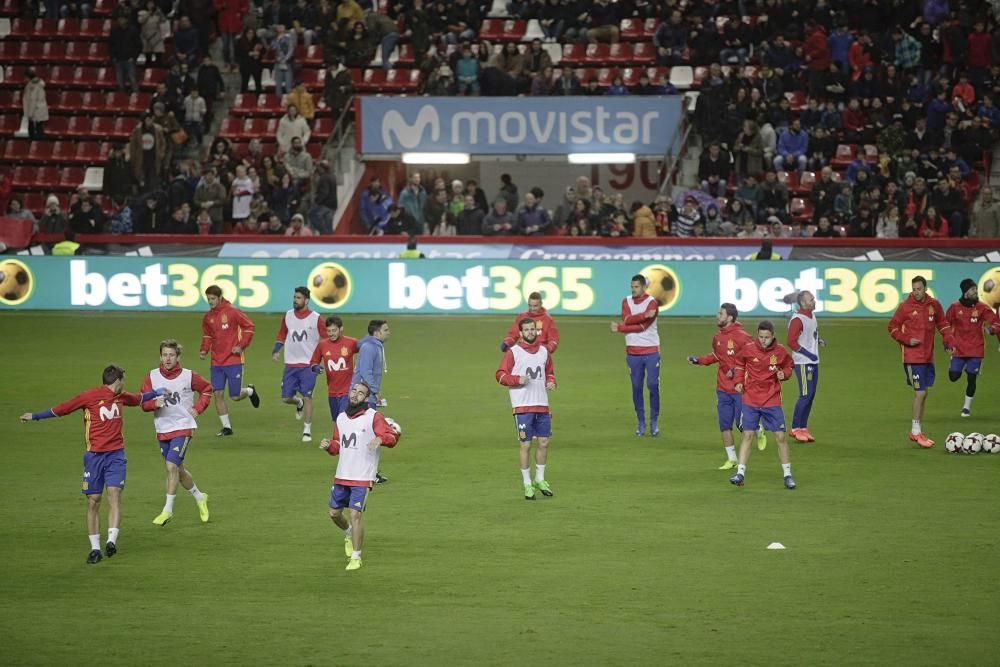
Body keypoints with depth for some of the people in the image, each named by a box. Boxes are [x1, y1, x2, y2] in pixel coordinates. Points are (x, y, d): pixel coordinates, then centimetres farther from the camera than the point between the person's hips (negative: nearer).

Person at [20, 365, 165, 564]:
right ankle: (95, 548, 6)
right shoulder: (90, 396, -7)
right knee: (93, 500, -1)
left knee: (114, 494, -16)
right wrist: (35, 416, -1)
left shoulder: (121, 397, 12)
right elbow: (61, 409, -3)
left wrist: (157, 394, 44)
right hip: (94, 456, -3)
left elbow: (138, 399, 35)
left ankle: (112, 541, -24)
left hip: (116, 454, 3)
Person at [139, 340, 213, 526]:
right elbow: (144, 402, -5)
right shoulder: (152, 376, -2)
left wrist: (198, 409, 1)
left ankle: (168, 509, -10)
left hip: (182, 427, -4)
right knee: (177, 469, 15)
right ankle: (199, 498, 38)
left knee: (172, 466, -16)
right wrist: (155, 403, -26)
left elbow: (207, 389, 12)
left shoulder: (188, 376, -6)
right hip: (162, 429, 4)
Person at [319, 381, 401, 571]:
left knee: (355, 514, -12)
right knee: (334, 513, 12)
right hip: (341, 476, 6)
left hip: (363, 477, -6)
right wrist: (328, 445, 0)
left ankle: (356, 558, 0)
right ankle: (349, 533, 45)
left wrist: (380, 439, -33)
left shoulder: (373, 417, -7)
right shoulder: (341, 418, 13)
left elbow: (393, 435, -13)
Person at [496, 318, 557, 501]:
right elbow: (500, 375, -3)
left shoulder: (544, 351, 11)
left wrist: (551, 382, 2)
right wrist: (517, 379, -18)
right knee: (526, 445, -2)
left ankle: (540, 479, 23)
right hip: (522, 406, -4)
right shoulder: (513, 352, -3)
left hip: (542, 404, 5)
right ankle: (527, 484, 7)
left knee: (544, 442, 6)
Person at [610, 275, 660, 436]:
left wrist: (620, 328, -13)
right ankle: (641, 422, 11)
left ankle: (654, 421, 5)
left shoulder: (652, 303, -6)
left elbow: (642, 327, -16)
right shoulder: (626, 301, 7)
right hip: (633, 352, 3)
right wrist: (644, 315, -23)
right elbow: (627, 320, -11)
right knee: (636, 387, 4)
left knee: (653, 386, -4)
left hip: (651, 351, -3)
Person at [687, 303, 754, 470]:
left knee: (742, 424, -4)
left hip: (739, 388, -6)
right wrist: (698, 360, 10)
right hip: (723, 389, 6)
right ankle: (732, 459, 16)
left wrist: (737, 370, -22)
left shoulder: (741, 336, -16)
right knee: (724, 425, 6)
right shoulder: (717, 337, 6)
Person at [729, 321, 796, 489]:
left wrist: (784, 374, -10)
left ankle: (787, 474, 11)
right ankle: (740, 473, -3)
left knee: (780, 436, 0)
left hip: (772, 401, 0)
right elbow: (739, 363, 12)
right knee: (747, 435, -5)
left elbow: (788, 366, 12)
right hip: (751, 401, 0)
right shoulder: (748, 349, -6)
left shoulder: (780, 351, -5)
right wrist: (739, 381, 0)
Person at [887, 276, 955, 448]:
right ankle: (916, 432, -3)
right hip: (912, 357, -6)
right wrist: (907, 340, -15)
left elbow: (943, 324, 15)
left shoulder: (933, 305, 3)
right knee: (920, 393, -11)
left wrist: (949, 341, 1)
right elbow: (892, 327, -3)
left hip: (928, 356, 6)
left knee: (923, 394, 12)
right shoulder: (906, 306, -9)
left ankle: (916, 431, 23)